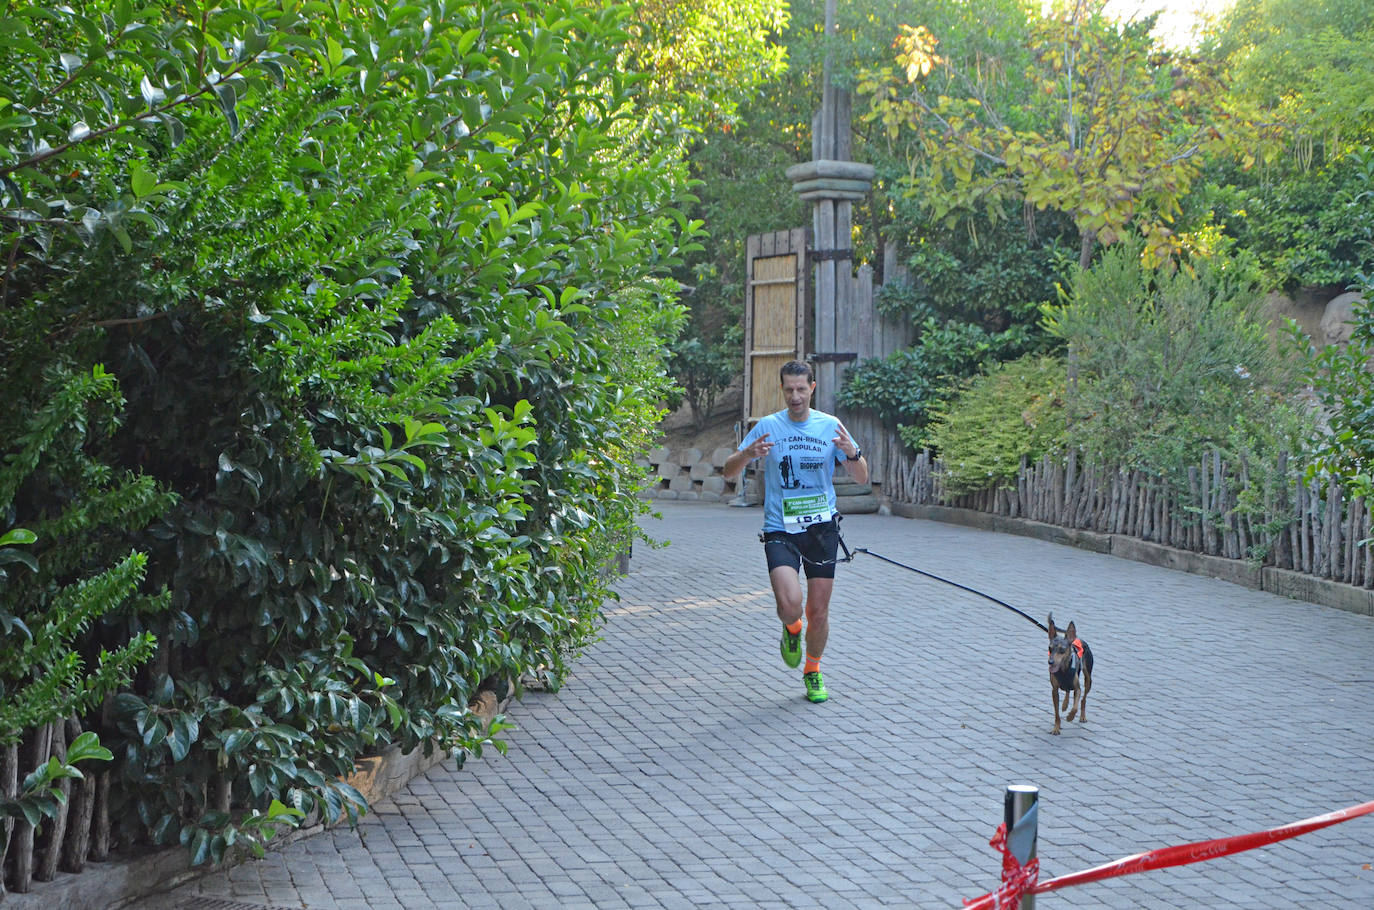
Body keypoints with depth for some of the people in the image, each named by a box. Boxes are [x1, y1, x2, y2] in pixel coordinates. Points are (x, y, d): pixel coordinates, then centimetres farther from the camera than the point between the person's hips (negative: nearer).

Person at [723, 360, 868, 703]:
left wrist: (852, 452, -17)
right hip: (780, 530, -1)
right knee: (790, 604, -20)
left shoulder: (831, 426, 3)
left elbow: (861, 478, 5)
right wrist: (748, 454, -20)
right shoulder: (768, 426, 1)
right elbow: (729, 472, 2)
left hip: (821, 527, 2)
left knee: (818, 612, 5)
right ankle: (791, 630, 17)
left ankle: (813, 671, 31)